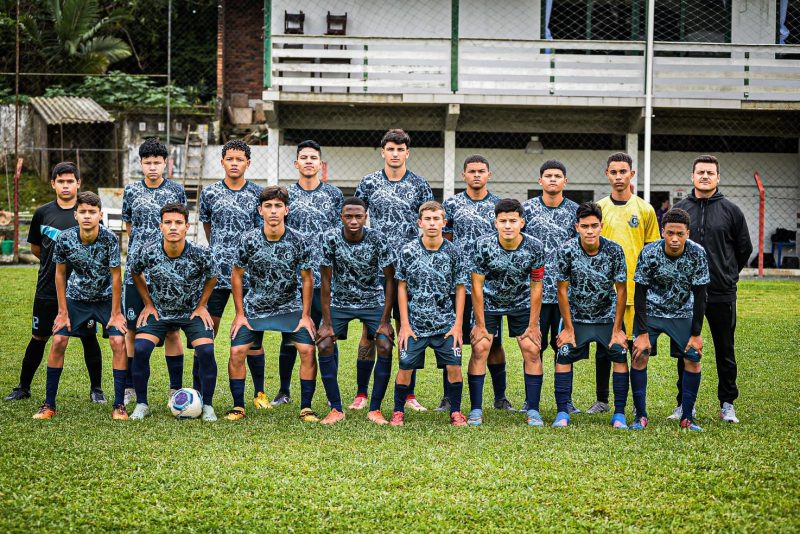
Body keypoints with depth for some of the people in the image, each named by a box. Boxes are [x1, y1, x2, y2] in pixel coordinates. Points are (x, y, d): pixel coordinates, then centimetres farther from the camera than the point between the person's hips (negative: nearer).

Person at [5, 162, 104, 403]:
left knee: (89, 338, 3)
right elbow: (35, 247, 16)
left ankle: (96, 388, 16)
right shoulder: (43, 213, 3)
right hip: (48, 289, 1)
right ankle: (23, 387, 21)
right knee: (39, 338, 9)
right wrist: (52, 262, 11)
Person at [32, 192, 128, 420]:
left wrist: (116, 313, -15)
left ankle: (119, 405, -6)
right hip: (76, 297, 2)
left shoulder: (109, 239, -26)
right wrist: (63, 312, -7)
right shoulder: (64, 239, -20)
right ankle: (49, 404, 4)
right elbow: (60, 274, -7)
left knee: (118, 341, -16)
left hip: (107, 297, -2)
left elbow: (116, 276, -18)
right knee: (58, 341, -7)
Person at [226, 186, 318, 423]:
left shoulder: (300, 241, -15)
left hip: (290, 306, 0)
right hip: (254, 306, 1)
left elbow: (307, 279, -4)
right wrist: (240, 314, -3)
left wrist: (306, 315, -6)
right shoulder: (249, 240, -15)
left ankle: (306, 408, 0)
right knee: (237, 351, -10)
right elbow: (237, 276, -2)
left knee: (307, 350, -14)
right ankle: (238, 406, 7)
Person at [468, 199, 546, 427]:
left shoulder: (535, 247, -22)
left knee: (532, 350, -8)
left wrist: (533, 325, -10)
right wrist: (480, 324, -16)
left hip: (521, 303, 1)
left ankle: (533, 411, 1)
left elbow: (536, 287, -12)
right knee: (480, 349, -12)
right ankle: (476, 410, -4)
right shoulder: (483, 245, -25)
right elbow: (477, 286, -18)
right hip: (488, 302, -1)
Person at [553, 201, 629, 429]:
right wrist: (568, 328, -10)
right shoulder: (567, 250, -19)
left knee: (620, 356, -10)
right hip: (576, 316, 0)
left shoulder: (614, 250, -18)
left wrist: (617, 329, -10)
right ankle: (562, 413, -1)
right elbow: (562, 290, -11)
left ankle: (619, 414, -2)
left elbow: (621, 291, -10)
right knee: (563, 356, -10)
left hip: (608, 315, 0)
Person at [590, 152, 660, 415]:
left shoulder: (645, 210, 4)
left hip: (636, 289, -1)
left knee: (637, 344, 1)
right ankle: (601, 400, 15)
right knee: (603, 346, 5)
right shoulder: (598, 209, 7)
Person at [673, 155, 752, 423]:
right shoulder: (679, 210, 4)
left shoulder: (731, 211, 0)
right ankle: (685, 403, 17)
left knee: (725, 352, 6)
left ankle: (727, 404, 17)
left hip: (722, 293, -1)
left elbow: (744, 249, 10)